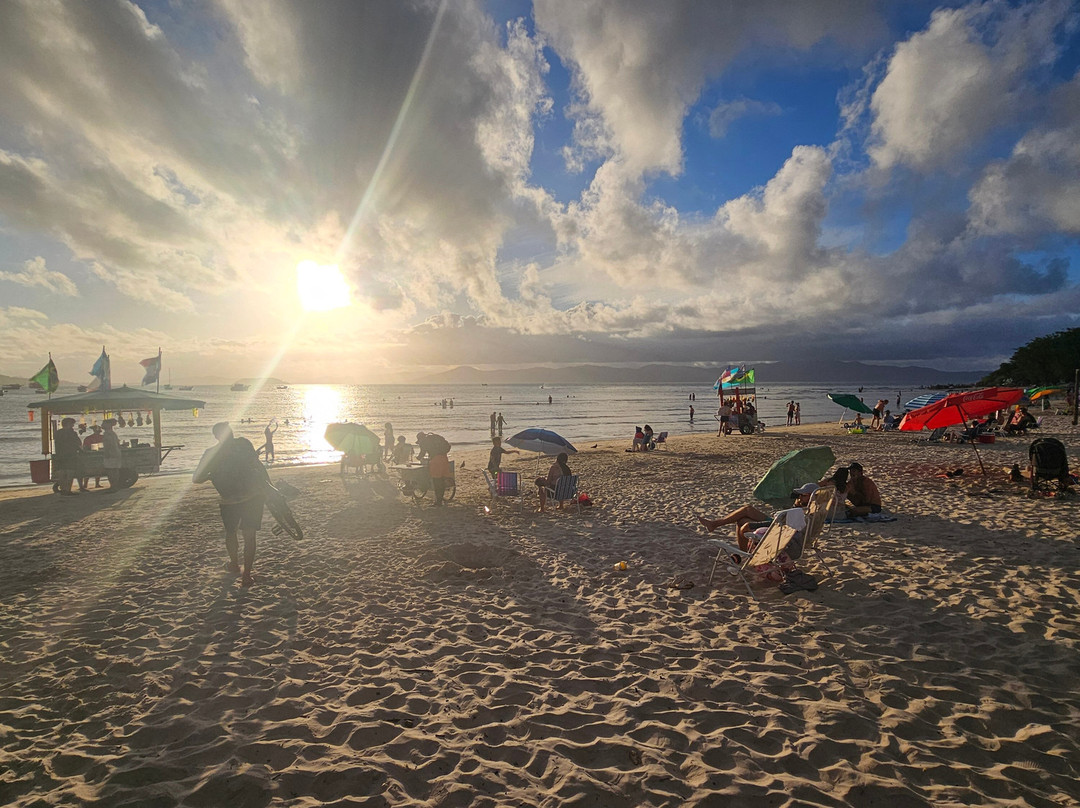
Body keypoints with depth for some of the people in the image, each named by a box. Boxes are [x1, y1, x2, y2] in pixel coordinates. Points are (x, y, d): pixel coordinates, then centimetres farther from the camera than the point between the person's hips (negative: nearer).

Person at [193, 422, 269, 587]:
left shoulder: (211, 453, 2)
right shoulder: (243, 444, 0)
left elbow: (196, 478, 5)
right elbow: (257, 464, -4)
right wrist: (269, 485, 1)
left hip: (230, 500, 0)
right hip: (253, 495, 0)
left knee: (230, 531, 26)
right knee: (249, 535, 8)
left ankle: (234, 564, 43)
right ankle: (247, 574, 6)